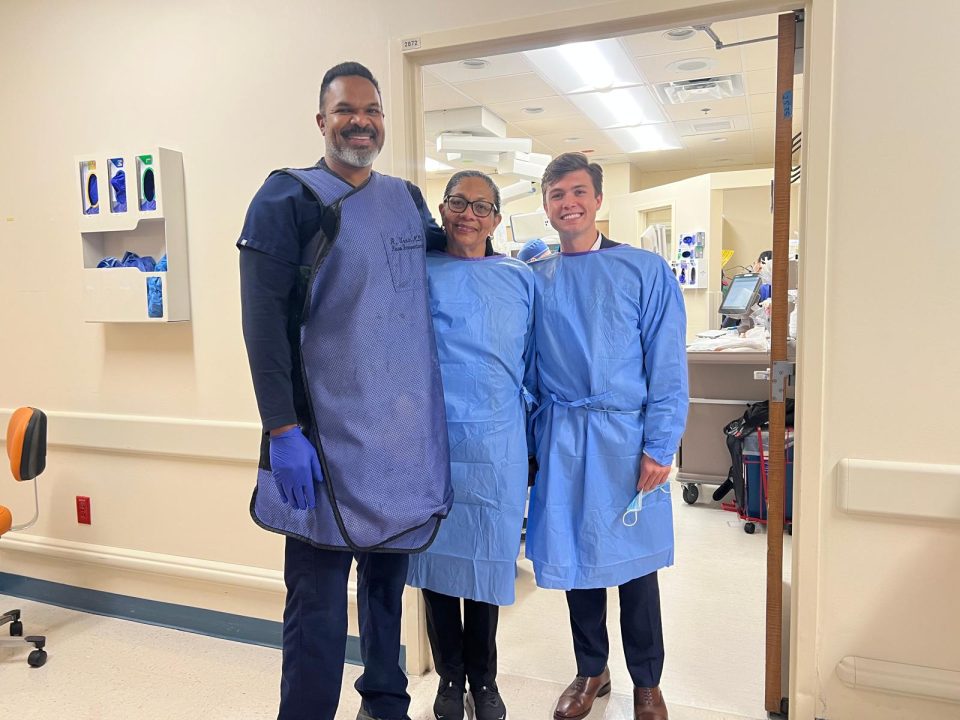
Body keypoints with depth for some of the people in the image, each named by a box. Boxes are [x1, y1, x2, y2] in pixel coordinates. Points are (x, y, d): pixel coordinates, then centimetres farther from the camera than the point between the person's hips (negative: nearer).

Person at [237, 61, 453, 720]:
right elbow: (264, 319, -11)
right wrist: (282, 430, -16)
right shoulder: (288, 198, -4)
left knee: (388, 578, 19)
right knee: (319, 604, 2)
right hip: (330, 437, -5)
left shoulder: (407, 198, 12)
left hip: (408, 432, 6)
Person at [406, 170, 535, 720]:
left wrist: (536, 435, 13)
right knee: (436, 558, 10)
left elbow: (533, 365, 13)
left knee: (487, 562, 9)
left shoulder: (520, 279, 8)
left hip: (497, 447, 1)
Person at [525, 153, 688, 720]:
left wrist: (659, 447, -11)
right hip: (559, 440, 3)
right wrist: (528, 439, 2)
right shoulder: (533, 279, 6)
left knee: (634, 561, 10)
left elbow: (668, 366, -5)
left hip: (625, 438, -2)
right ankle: (592, 672, 36)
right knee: (572, 556, 13)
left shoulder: (646, 271, -2)